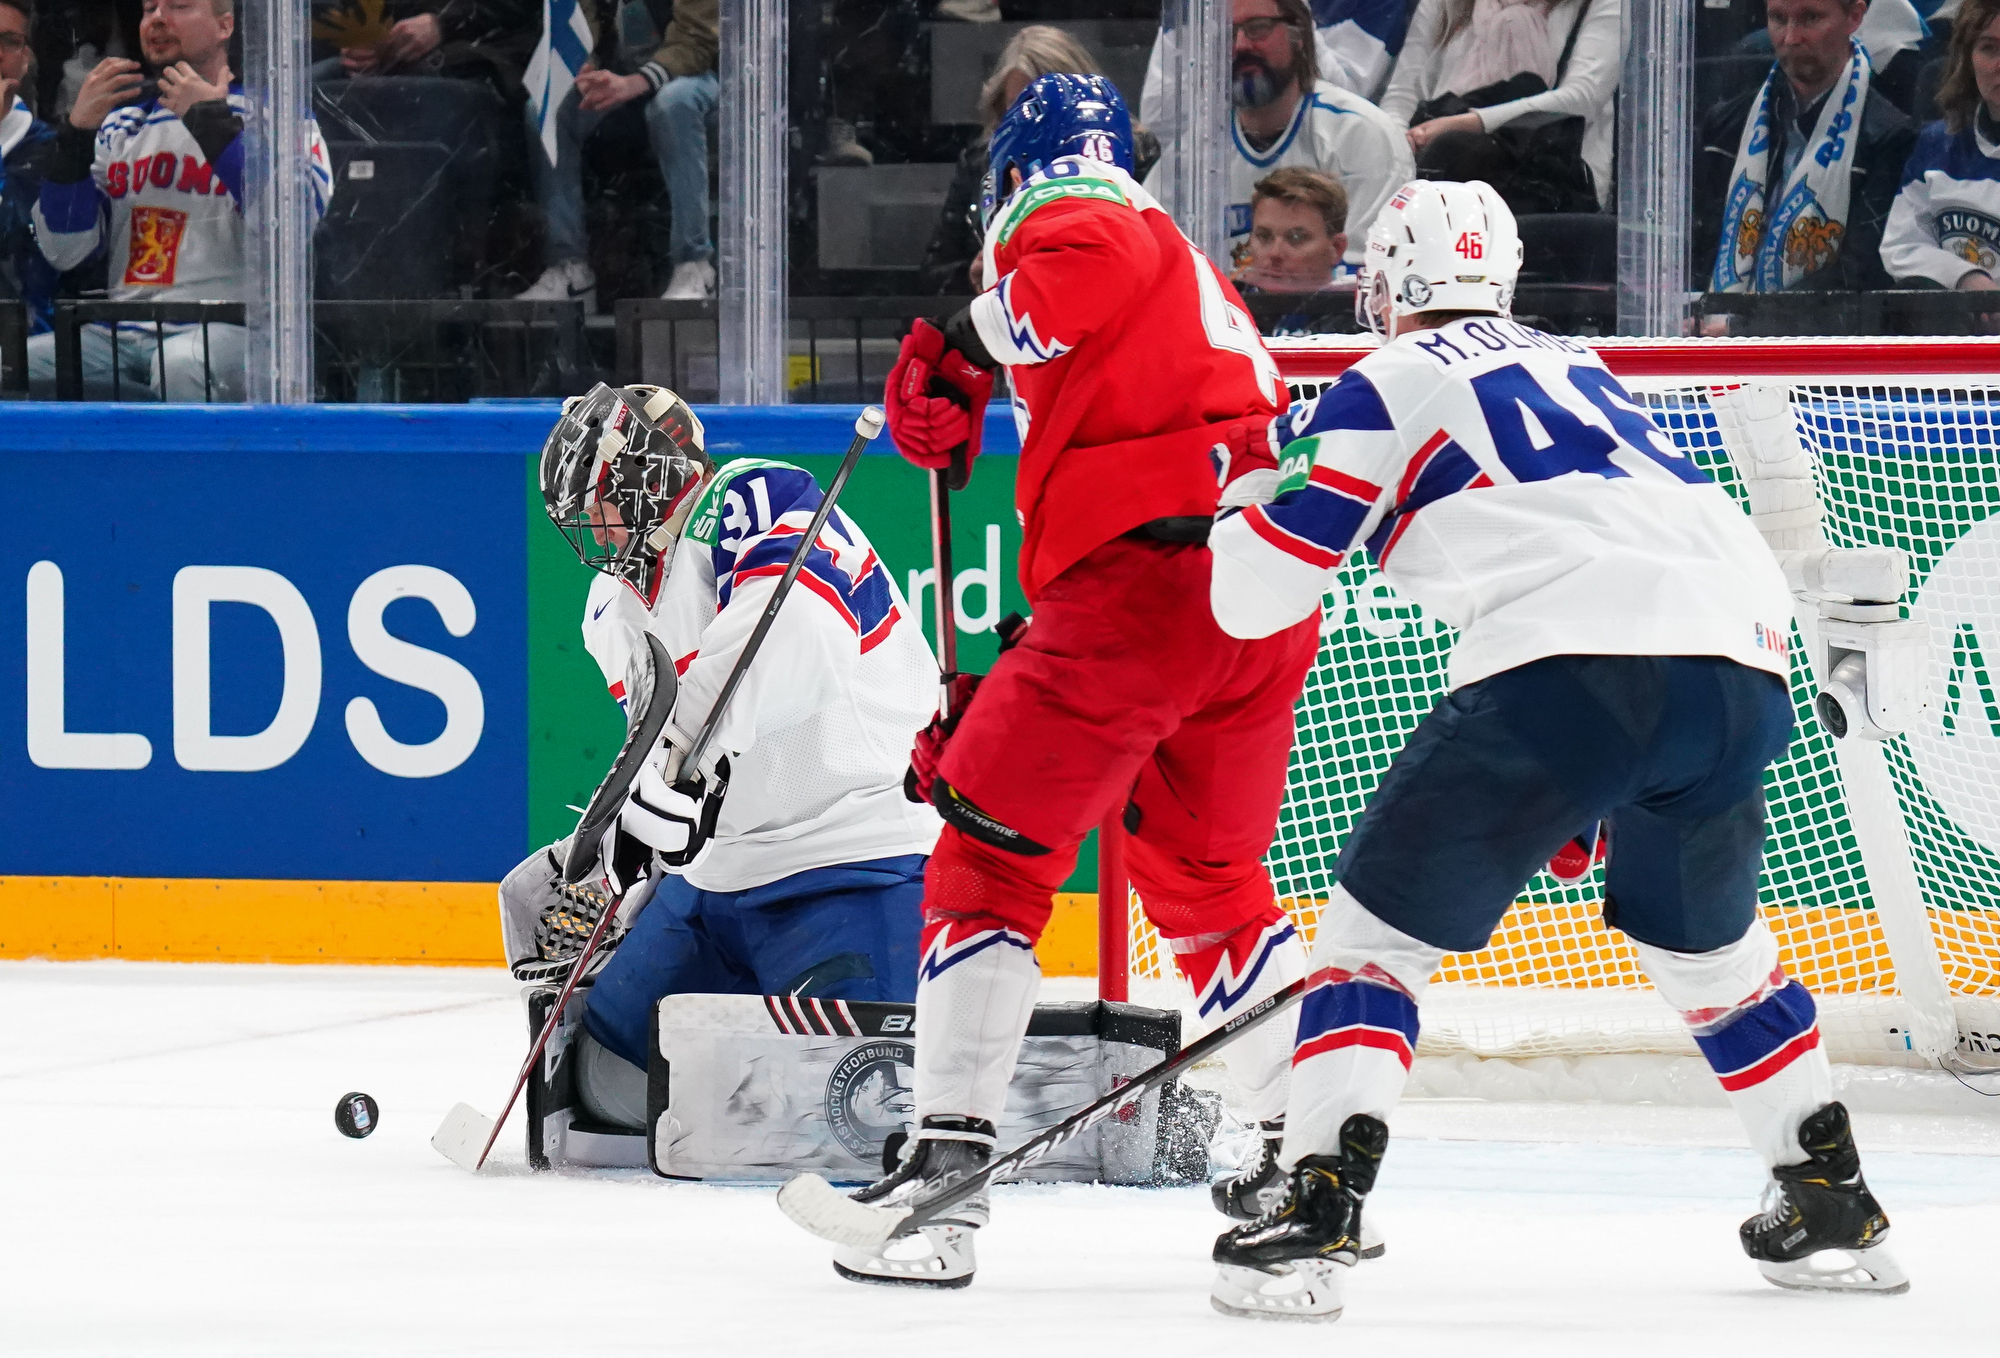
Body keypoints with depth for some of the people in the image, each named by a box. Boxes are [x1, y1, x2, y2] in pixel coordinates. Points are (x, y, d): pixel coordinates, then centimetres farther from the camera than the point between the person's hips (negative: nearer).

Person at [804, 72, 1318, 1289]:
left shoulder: (1071, 226, 5)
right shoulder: (1196, 280, 31)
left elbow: (1091, 265, -22)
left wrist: (967, 345, -4)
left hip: (1140, 583, -8)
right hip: (1268, 604, 8)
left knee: (991, 856, -2)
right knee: (1213, 881, 25)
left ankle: (948, 1171, -9)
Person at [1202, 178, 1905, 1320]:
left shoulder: (1388, 385, 14)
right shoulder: (1580, 368, 33)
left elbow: (1253, 596, 11)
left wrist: (1255, 495, 34)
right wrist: (1597, 798, 44)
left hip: (1573, 668, -6)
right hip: (1747, 663, 6)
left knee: (1384, 921, 5)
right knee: (1707, 936, 30)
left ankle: (1320, 1214, -9)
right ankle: (1836, 1207, 32)